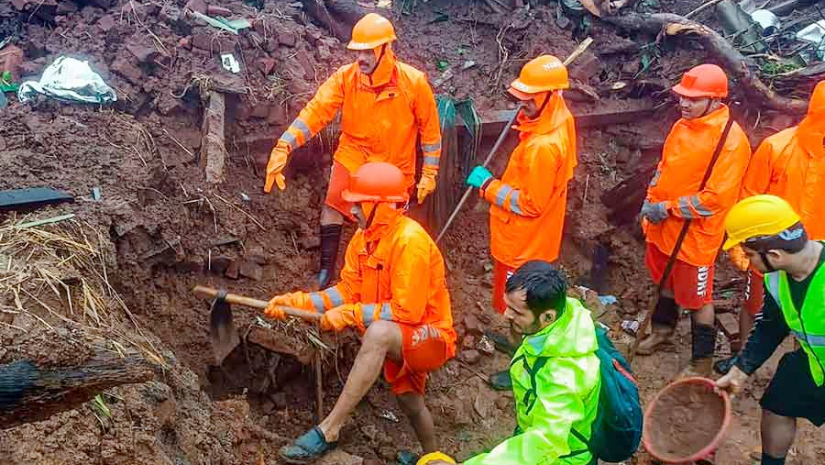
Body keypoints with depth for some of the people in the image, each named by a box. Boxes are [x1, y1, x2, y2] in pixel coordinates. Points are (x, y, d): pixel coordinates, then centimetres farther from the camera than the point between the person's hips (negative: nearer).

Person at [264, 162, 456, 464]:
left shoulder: (410, 240, -27)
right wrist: (300, 301, -13)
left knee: (379, 332, -37)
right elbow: (348, 290, -1)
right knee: (409, 401, 26)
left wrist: (351, 315, -26)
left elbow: (407, 312, -28)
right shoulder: (364, 237, -2)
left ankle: (328, 430, -33)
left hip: (431, 337, -9)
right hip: (399, 338, 9)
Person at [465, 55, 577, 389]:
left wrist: (488, 186, -22)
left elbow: (530, 203, -28)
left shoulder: (543, 147, -35)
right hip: (535, 236, 10)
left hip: (524, 240, -10)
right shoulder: (559, 119, -5)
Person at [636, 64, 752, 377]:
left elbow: (716, 198, -25)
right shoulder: (682, 126, 2)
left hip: (695, 235, -7)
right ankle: (663, 328, 49)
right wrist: (651, 201, -1)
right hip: (664, 228, 7)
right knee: (666, 282, 26)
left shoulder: (730, 140, -22)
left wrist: (667, 209, -20)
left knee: (697, 298, 7)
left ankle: (702, 361, 24)